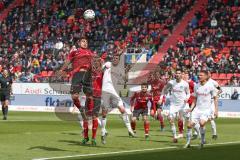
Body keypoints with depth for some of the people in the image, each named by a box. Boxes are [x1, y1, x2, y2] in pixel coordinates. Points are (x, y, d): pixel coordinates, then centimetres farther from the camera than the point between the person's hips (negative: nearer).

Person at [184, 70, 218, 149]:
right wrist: (191, 108, 4)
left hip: (206, 110, -5)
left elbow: (215, 98, 0)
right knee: (189, 125, -4)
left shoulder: (210, 86, -7)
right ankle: (188, 142, 13)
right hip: (197, 109, 5)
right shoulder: (196, 86, 6)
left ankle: (202, 141, -6)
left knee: (202, 123, -28)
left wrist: (216, 110, -6)